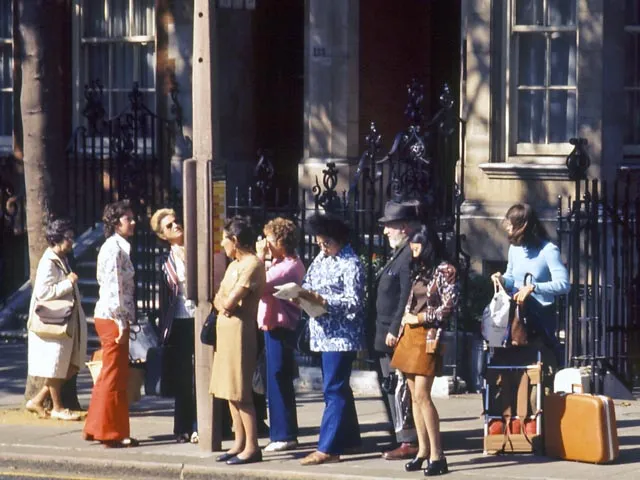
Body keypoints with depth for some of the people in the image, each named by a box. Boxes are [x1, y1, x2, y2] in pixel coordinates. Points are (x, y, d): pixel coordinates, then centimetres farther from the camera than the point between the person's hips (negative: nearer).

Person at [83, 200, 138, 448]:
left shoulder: (118, 247, 16)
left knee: (110, 375, 16)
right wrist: (122, 324, -20)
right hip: (112, 318, -10)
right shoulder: (114, 249, -15)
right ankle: (112, 433, 3)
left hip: (110, 318, 10)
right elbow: (114, 288, -20)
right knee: (115, 376, -3)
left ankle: (96, 428, 22)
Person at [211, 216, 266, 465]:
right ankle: (239, 443, 12)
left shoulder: (252, 265, -14)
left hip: (240, 329, -9)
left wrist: (226, 300, 2)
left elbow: (230, 301, -19)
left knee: (241, 392, -9)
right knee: (230, 390, 9)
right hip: (225, 328, 9)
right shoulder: (234, 265, 16)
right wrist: (222, 303, -7)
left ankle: (251, 447, -8)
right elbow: (219, 300, 14)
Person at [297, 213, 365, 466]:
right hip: (324, 333, 8)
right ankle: (349, 438, 25)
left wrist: (319, 299, -22)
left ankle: (327, 448, -10)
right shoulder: (321, 259, 13)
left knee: (333, 390, -9)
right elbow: (308, 284, 17)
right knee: (338, 388, 15)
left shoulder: (350, 264, -11)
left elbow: (354, 303, -16)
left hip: (341, 335, -8)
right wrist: (303, 296, -6)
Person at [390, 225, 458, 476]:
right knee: (415, 396, 4)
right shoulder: (418, 271, 19)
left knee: (422, 395, -15)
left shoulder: (444, 270, -4)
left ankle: (437, 455, -15)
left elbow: (449, 305, -11)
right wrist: (406, 320, 4)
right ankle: (423, 451, 6)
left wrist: (419, 318, -7)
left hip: (427, 337, -8)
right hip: (409, 335, 8)